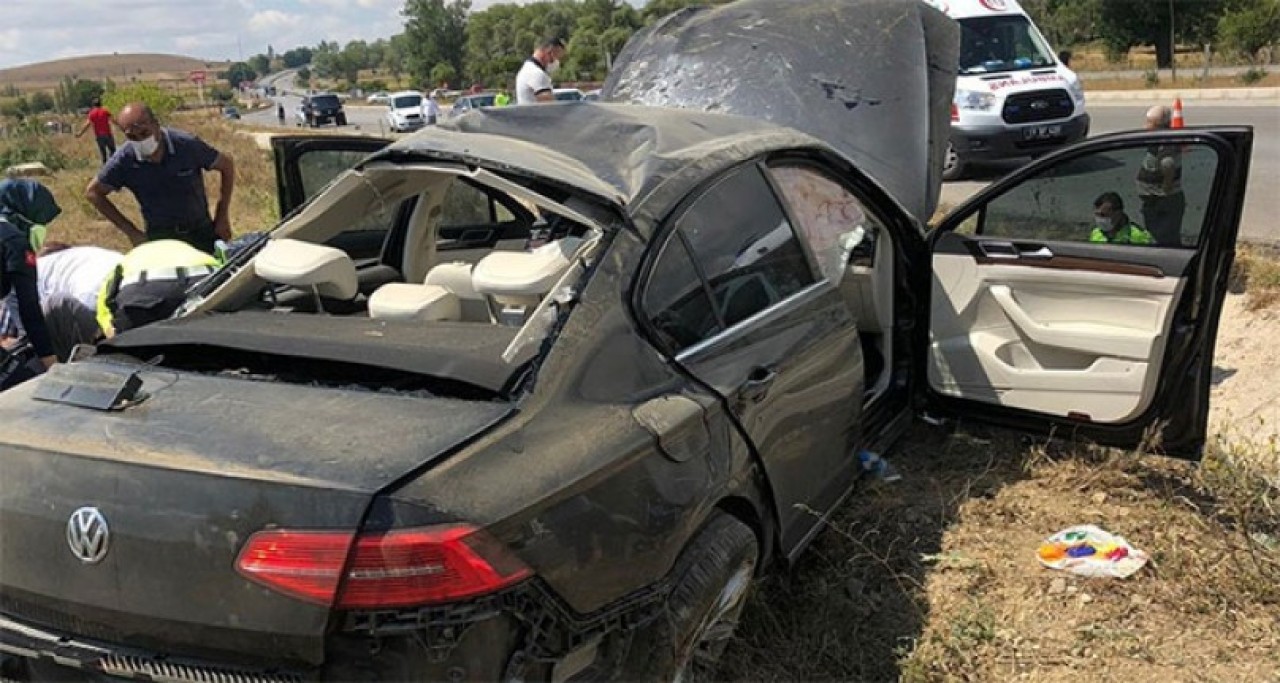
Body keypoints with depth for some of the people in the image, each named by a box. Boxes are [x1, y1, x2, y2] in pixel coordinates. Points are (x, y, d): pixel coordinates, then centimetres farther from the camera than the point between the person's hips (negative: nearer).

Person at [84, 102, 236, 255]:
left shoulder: (186, 145, -15)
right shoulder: (124, 159, -12)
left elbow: (227, 164, -1)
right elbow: (93, 192, 1)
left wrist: (222, 217, -2)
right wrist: (131, 232, -3)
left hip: (202, 231, 0)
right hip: (160, 238, 0)